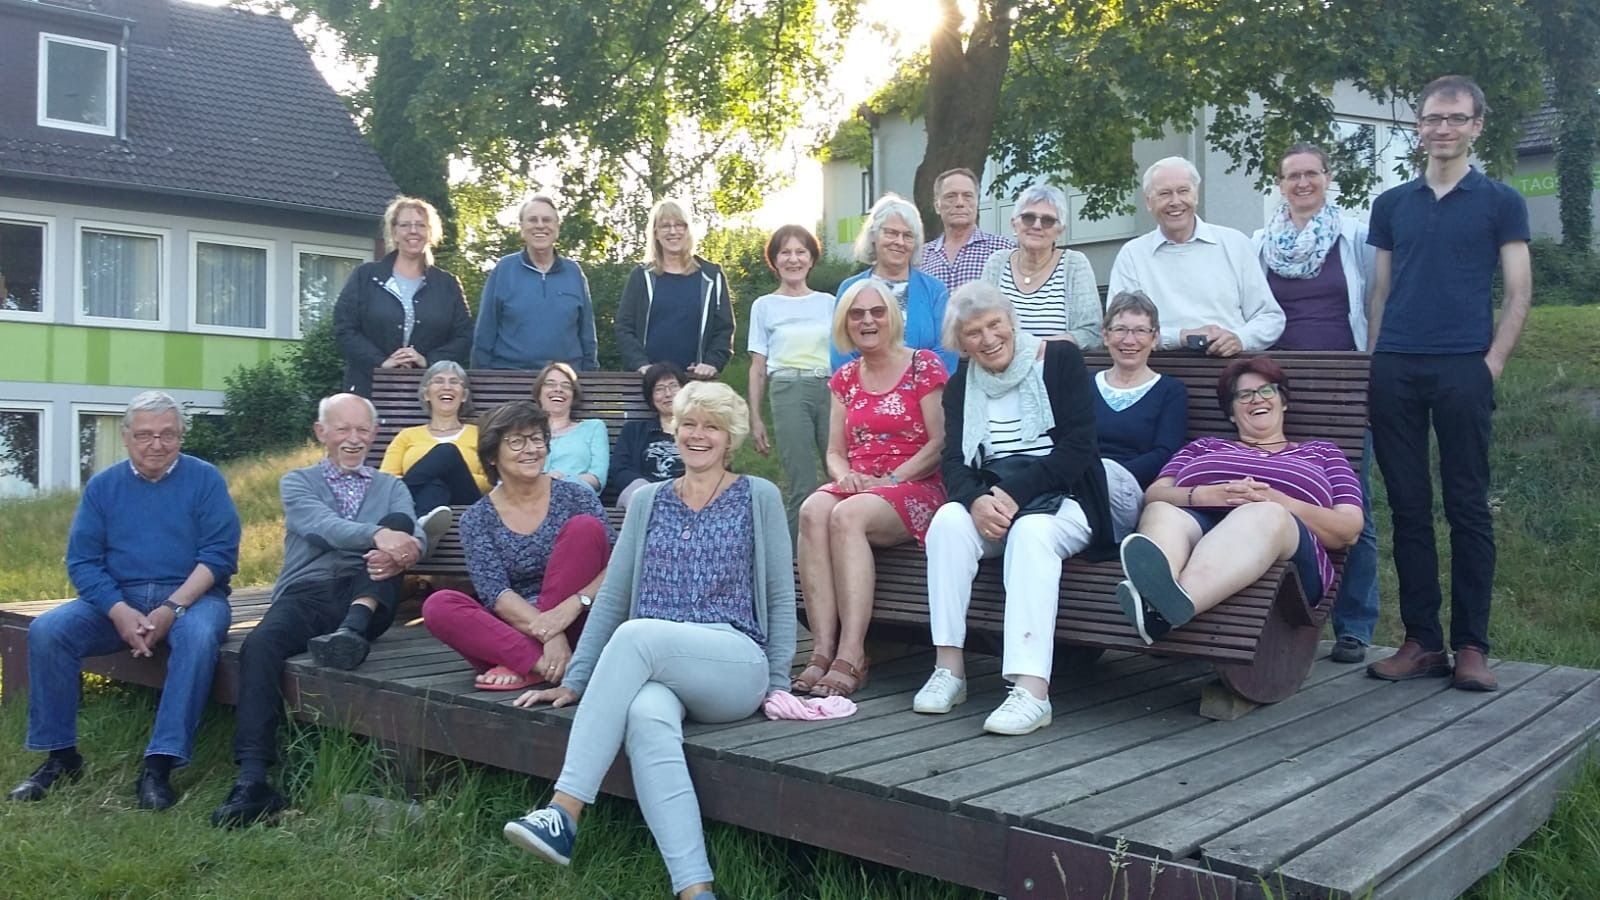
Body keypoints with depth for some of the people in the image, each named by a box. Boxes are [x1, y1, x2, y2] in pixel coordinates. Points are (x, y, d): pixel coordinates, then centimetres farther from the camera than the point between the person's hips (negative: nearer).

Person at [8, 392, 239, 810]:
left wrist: (171, 610, -19)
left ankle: (160, 766, -34)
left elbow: (219, 555, -6)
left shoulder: (205, 479, 1)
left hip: (190, 596, -3)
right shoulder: (103, 486, 9)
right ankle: (60, 756, -7)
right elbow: (82, 560, 3)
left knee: (199, 635, -35)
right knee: (46, 631, -20)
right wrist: (120, 612, -15)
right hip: (116, 599, 3)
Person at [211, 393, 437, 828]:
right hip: (308, 592, -1)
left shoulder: (391, 487, 24)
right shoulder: (298, 482, 18)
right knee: (260, 645, -33)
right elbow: (320, 526, -7)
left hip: (366, 597, 1)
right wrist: (378, 536, -29)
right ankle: (252, 780, -37)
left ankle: (352, 629, -42)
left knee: (400, 520, -23)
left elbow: (414, 534, 2)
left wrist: (405, 549, -27)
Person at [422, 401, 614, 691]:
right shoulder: (477, 518, 3)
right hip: (512, 629, 0)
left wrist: (575, 603, -28)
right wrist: (546, 631, -27)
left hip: (572, 626, 0)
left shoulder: (575, 498, 1)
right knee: (438, 606, -22)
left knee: (584, 527, -20)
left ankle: (522, 666, -23)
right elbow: (495, 593, -10)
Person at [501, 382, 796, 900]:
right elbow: (612, 596, 16)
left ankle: (565, 814, -36)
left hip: (738, 665, -2)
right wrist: (575, 681, 10)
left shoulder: (759, 498, 9)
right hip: (655, 671, 3)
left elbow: (780, 598, 8)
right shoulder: (649, 502, 18)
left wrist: (777, 684, 3)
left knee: (635, 634, -33)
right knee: (646, 717, -35)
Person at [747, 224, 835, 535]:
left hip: (829, 389, 2)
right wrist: (755, 418, 4)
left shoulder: (828, 303, 14)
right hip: (789, 392, -2)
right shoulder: (764, 306, 10)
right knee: (803, 486, -7)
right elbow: (758, 367, 10)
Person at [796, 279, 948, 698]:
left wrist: (887, 481, -15)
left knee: (847, 515, -35)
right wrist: (845, 474, -8)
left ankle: (851, 656, -36)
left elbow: (940, 442, -7)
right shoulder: (845, 378, 17)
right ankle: (822, 650, -35)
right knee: (812, 510, -30)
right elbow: (834, 452, 16)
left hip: (916, 489, -4)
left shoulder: (924, 366, 1)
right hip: (857, 488, 5)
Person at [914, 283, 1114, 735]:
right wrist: (977, 500, -21)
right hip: (992, 501, 4)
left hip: (1061, 499, -4)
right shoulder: (961, 384, 13)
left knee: (1031, 531, -36)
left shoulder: (1060, 358, 0)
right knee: (948, 520, -28)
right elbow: (953, 462, 2)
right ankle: (948, 668, -26)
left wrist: (1013, 493, -20)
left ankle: (1032, 690, -44)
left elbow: (1077, 447, -10)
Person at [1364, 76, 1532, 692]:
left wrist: (1493, 362, -8)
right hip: (1394, 370, 3)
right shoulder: (1392, 204, 15)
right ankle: (1421, 640, 11)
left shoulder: (1500, 202, 7)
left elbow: (1518, 291, 3)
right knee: (1408, 507, 4)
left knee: (1468, 508, 0)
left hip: (1464, 370, -3)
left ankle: (1471, 646, 6)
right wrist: (1374, 361, 6)